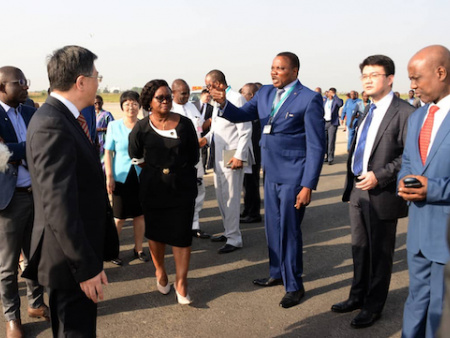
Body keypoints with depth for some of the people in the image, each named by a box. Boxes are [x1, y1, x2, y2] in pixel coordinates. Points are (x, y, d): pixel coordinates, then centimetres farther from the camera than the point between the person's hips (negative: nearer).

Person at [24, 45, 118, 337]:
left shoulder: (61, 117, 6)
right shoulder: (53, 126, -25)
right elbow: (59, 208, -28)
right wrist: (86, 267, -23)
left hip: (75, 250, 10)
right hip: (71, 257, -10)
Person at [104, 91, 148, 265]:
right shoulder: (114, 126, -1)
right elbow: (108, 152, 0)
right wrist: (109, 176, -6)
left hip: (141, 176, 2)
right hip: (122, 177, -2)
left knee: (140, 214, 10)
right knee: (119, 217, 3)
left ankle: (138, 249, 25)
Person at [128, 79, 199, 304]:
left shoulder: (184, 124, -3)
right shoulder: (142, 128, -3)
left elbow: (194, 156, 4)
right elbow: (136, 156, 9)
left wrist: (178, 171, 5)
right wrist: (157, 171, 9)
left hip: (182, 187, 0)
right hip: (153, 189, 1)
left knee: (182, 234, -1)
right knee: (156, 231, 12)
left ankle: (181, 282, 8)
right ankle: (160, 271, 35)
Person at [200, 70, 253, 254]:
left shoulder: (237, 99, -13)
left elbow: (245, 131, -15)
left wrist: (239, 156, -19)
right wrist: (207, 138, 4)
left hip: (232, 156, -9)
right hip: (218, 155, 9)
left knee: (231, 198, -4)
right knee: (221, 197, 16)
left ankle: (234, 239, 6)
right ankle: (229, 231, 29)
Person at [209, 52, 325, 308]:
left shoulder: (310, 99, -12)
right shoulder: (265, 93, 7)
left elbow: (316, 146, -14)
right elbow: (242, 115, 4)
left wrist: (308, 185, -17)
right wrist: (224, 103, -18)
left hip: (294, 176, -6)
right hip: (271, 173, 6)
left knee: (289, 229, 2)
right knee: (273, 227, 17)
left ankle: (294, 285, 19)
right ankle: (277, 273, 36)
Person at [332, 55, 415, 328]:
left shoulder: (404, 112, -13)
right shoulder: (367, 111, 13)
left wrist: (379, 177, -22)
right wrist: (351, 184, 13)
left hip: (382, 194, -7)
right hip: (358, 191, 8)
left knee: (380, 253, 7)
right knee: (360, 248, 18)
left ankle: (374, 306, 23)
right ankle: (358, 296, 35)